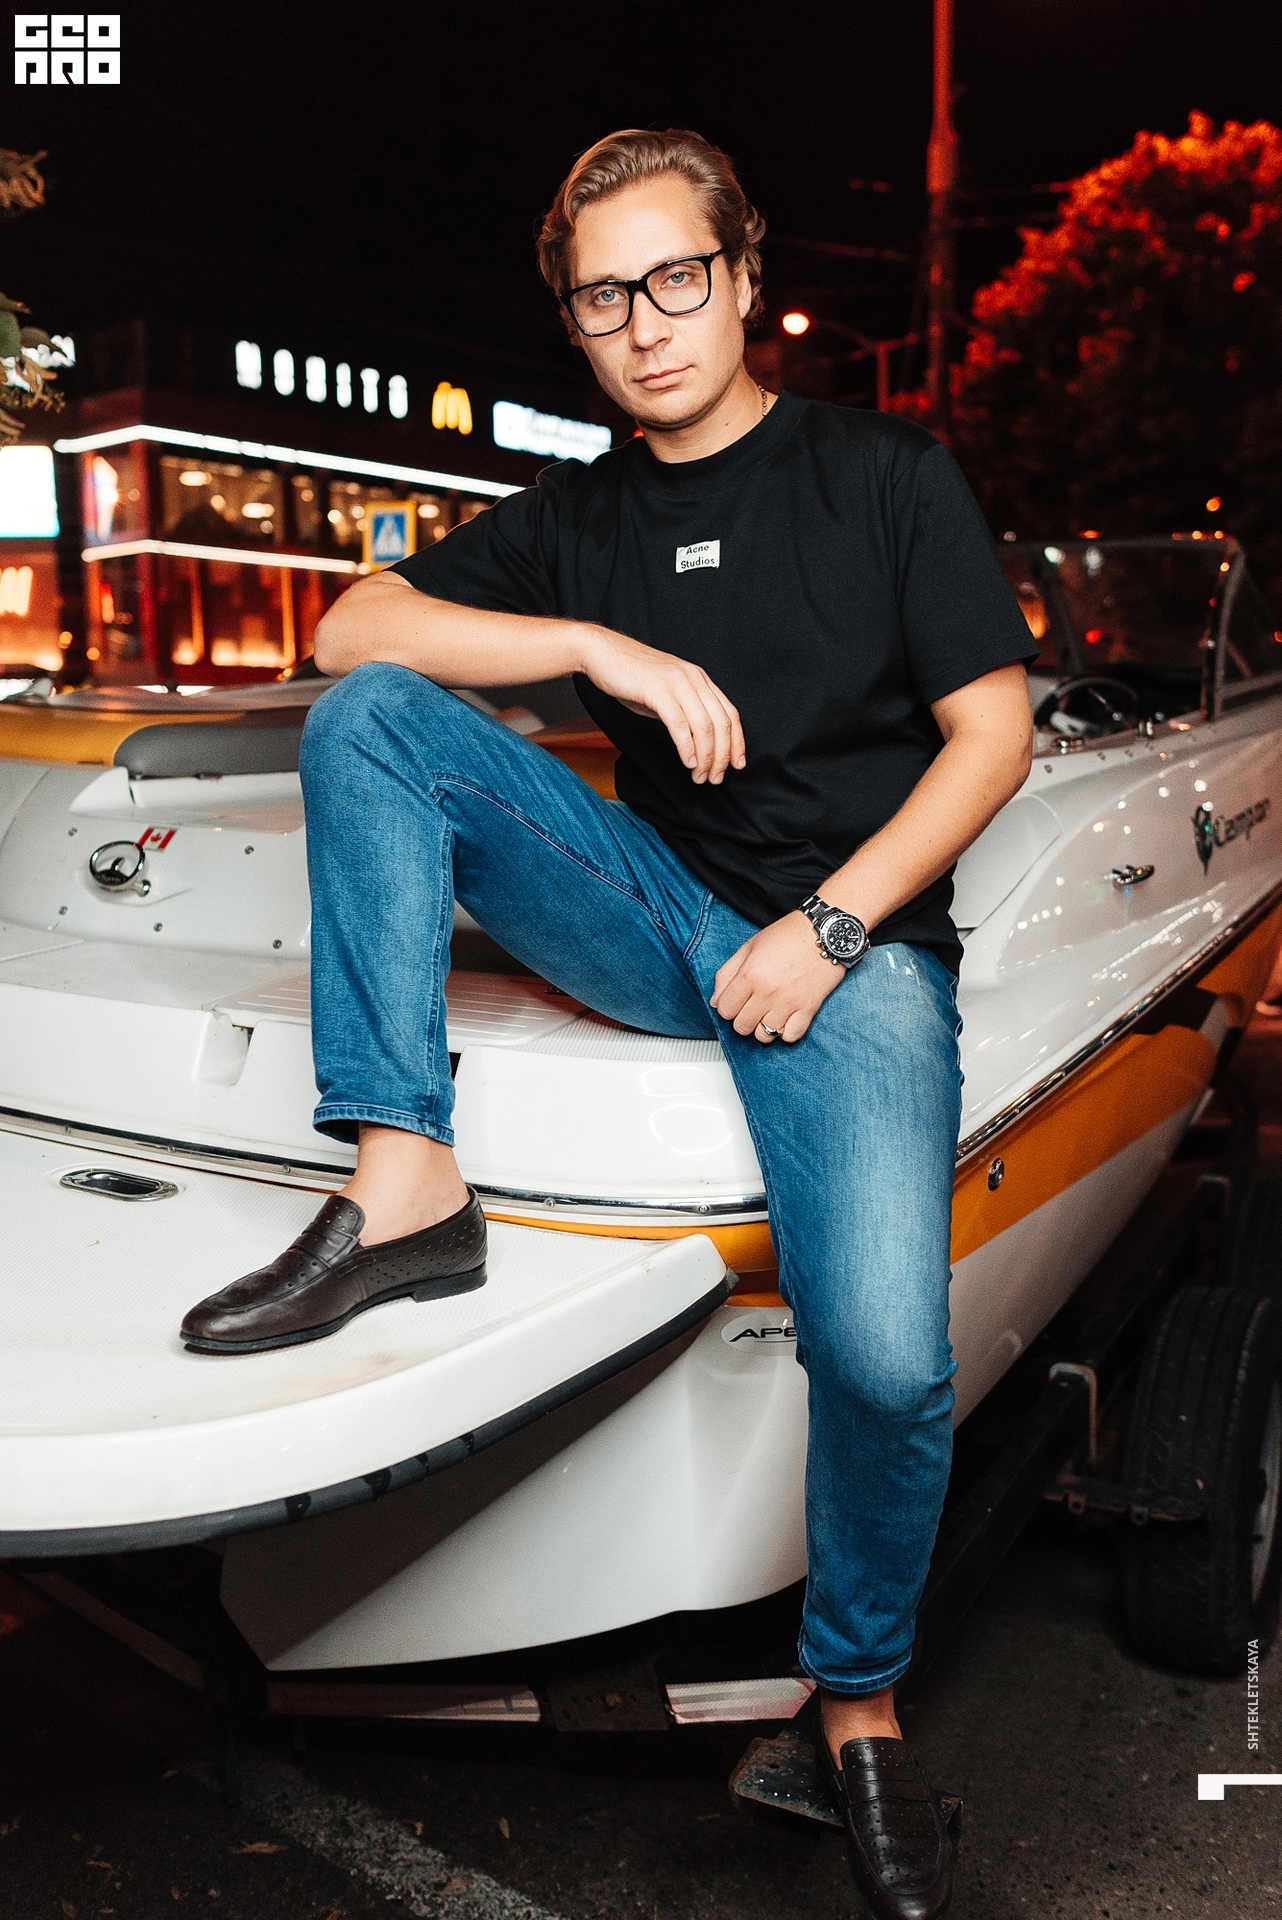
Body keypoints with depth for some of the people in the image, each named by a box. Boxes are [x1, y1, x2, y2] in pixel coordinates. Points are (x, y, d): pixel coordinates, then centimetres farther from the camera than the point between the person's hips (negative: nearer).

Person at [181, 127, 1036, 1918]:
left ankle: (860, 1700, 7)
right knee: (369, 721, -14)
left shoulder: (888, 476, 5)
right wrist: (604, 648, -12)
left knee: (885, 1357, -25)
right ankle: (405, 1183, -20)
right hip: (662, 914, 4)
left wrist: (829, 927, -12)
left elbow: (994, 732, -1)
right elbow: (351, 626, 2)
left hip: (855, 940, -3)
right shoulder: (573, 520, 13)